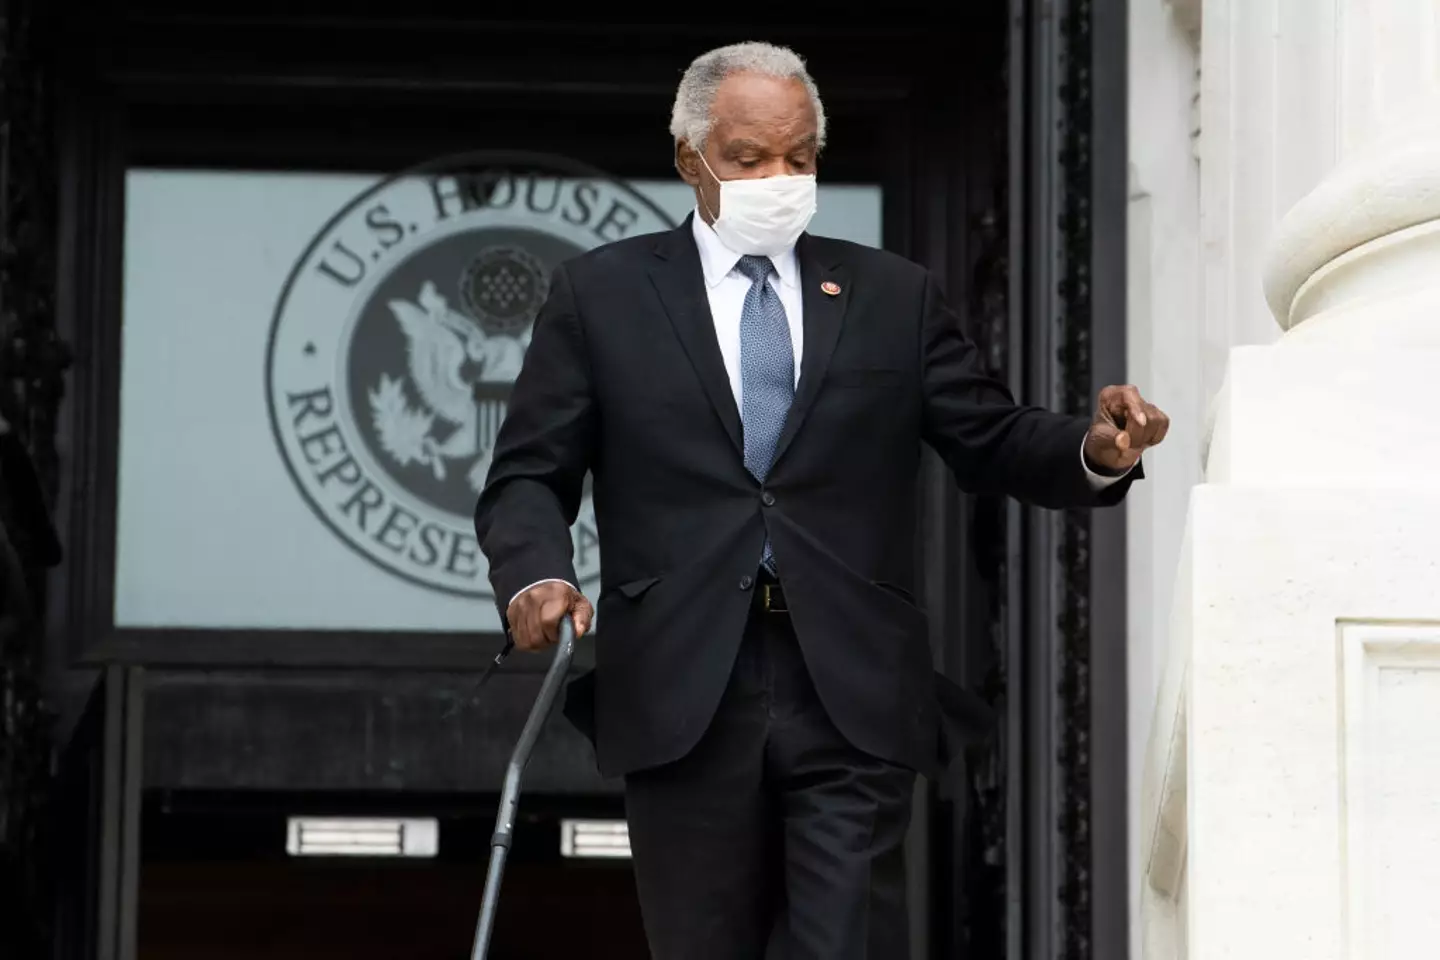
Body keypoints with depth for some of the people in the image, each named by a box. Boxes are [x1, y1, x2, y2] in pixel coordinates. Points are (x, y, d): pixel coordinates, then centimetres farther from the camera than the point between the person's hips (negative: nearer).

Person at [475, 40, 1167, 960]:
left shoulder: (895, 296, 13)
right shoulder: (603, 294, 9)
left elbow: (993, 441, 10)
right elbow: (530, 476, 6)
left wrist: (1094, 451, -12)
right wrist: (536, 574, -16)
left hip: (853, 696, 0)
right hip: (683, 697, 0)